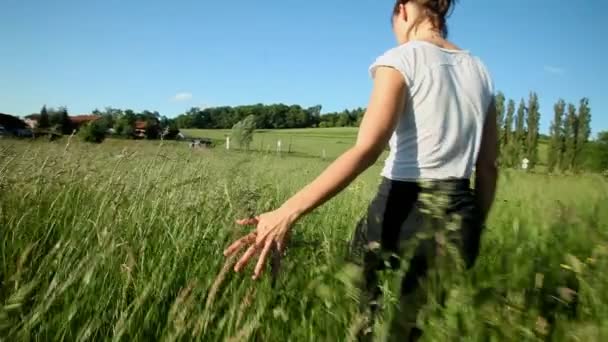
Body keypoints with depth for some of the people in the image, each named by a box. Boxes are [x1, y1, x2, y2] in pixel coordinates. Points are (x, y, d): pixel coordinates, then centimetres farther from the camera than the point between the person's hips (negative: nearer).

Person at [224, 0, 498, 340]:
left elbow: (367, 150, -22)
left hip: (405, 212, -6)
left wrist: (287, 213, -29)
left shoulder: (402, 59, -6)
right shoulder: (480, 71, 13)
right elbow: (488, 168, 12)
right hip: (458, 221, 7)